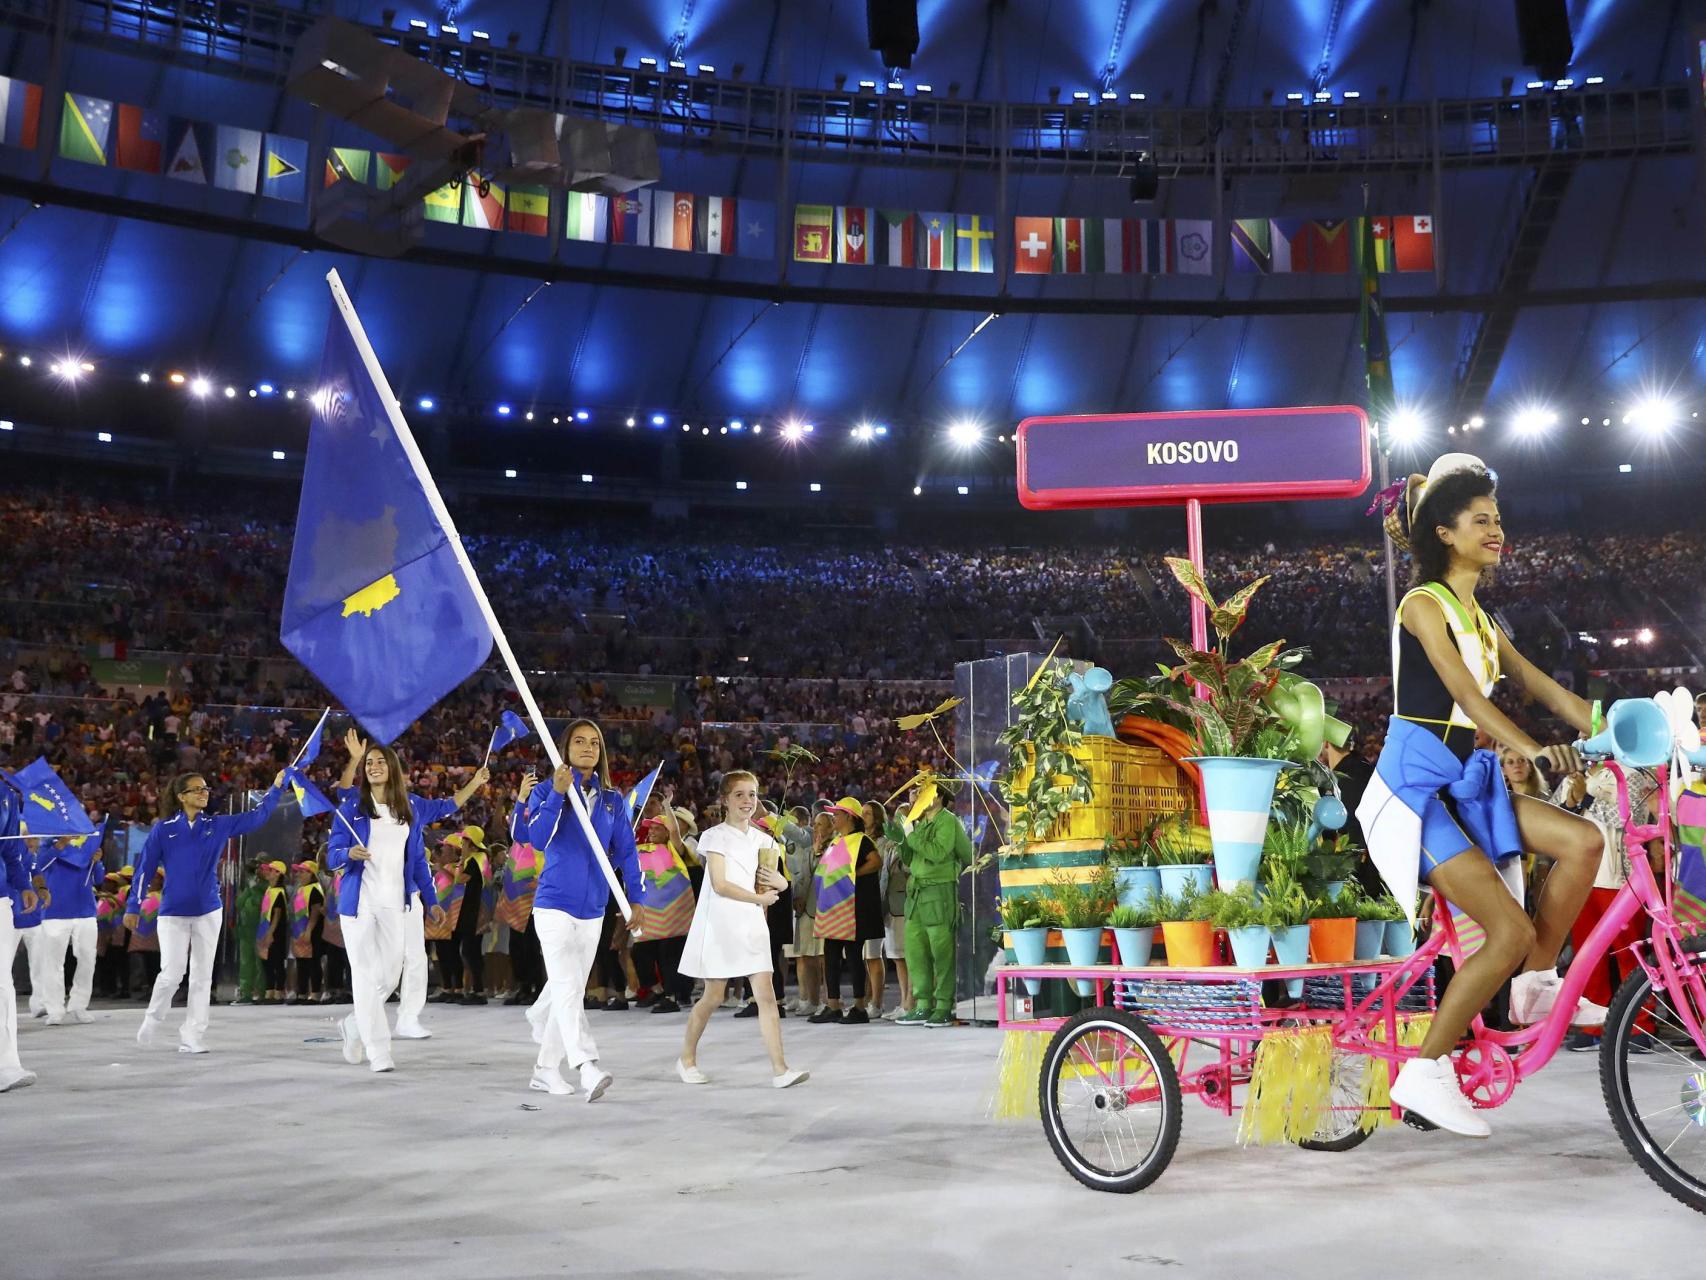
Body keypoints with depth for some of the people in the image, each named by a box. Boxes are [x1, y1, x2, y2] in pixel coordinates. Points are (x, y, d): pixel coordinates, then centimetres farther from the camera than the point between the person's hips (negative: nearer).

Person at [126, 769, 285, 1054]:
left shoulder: (219, 825, 3)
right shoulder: (164, 829, -3)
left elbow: (257, 817, 1)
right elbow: (145, 869, -1)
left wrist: (276, 787, -7)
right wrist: (133, 907, -1)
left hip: (208, 911, 3)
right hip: (173, 912, -3)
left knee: (202, 976, 3)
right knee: (171, 973, -6)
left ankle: (192, 1037, 11)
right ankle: (152, 1020, 22)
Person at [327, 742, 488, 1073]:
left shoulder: (412, 807, 9)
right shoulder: (351, 807, 0)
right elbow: (332, 857, -1)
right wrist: (350, 853, -22)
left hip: (395, 905, 3)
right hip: (360, 902, -3)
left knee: (390, 977, 5)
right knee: (366, 975, -4)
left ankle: (355, 1026, 32)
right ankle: (378, 1053, 0)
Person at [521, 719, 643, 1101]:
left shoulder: (613, 800, 7)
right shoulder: (546, 792, -3)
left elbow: (625, 852, 8)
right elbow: (537, 839, -17)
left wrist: (635, 898, 0)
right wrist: (557, 794, -26)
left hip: (593, 909, 5)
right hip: (555, 904, -5)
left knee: (570, 990, 11)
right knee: (567, 987, -17)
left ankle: (546, 1068, 23)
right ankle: (588, 1069, -27)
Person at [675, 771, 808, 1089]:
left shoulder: (762, 839, 11)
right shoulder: (716, 836, -6)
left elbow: (771, 882, 20)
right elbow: (720, 885, -15)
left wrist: (778, 883, -4)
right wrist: (760, 898, -11)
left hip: (752, 923, 5)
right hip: (720, 922, -5)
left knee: (766, 996, -4)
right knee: (714, 997, 4)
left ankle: (779, 1068, -8)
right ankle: (687, 1059, 23)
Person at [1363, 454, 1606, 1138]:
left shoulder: (1480, 620, 18)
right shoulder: (1424, 605, -8)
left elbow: (1543, 687, 14)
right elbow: (1465, 691, -21)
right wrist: (1530, 747, -35)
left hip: (1464, 783, 8)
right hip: (1416, 784, -8)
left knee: (1583, 840, -12)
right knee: (1513, 931, -17)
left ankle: (1536, 986, 5)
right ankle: (1423, 1073, -8)